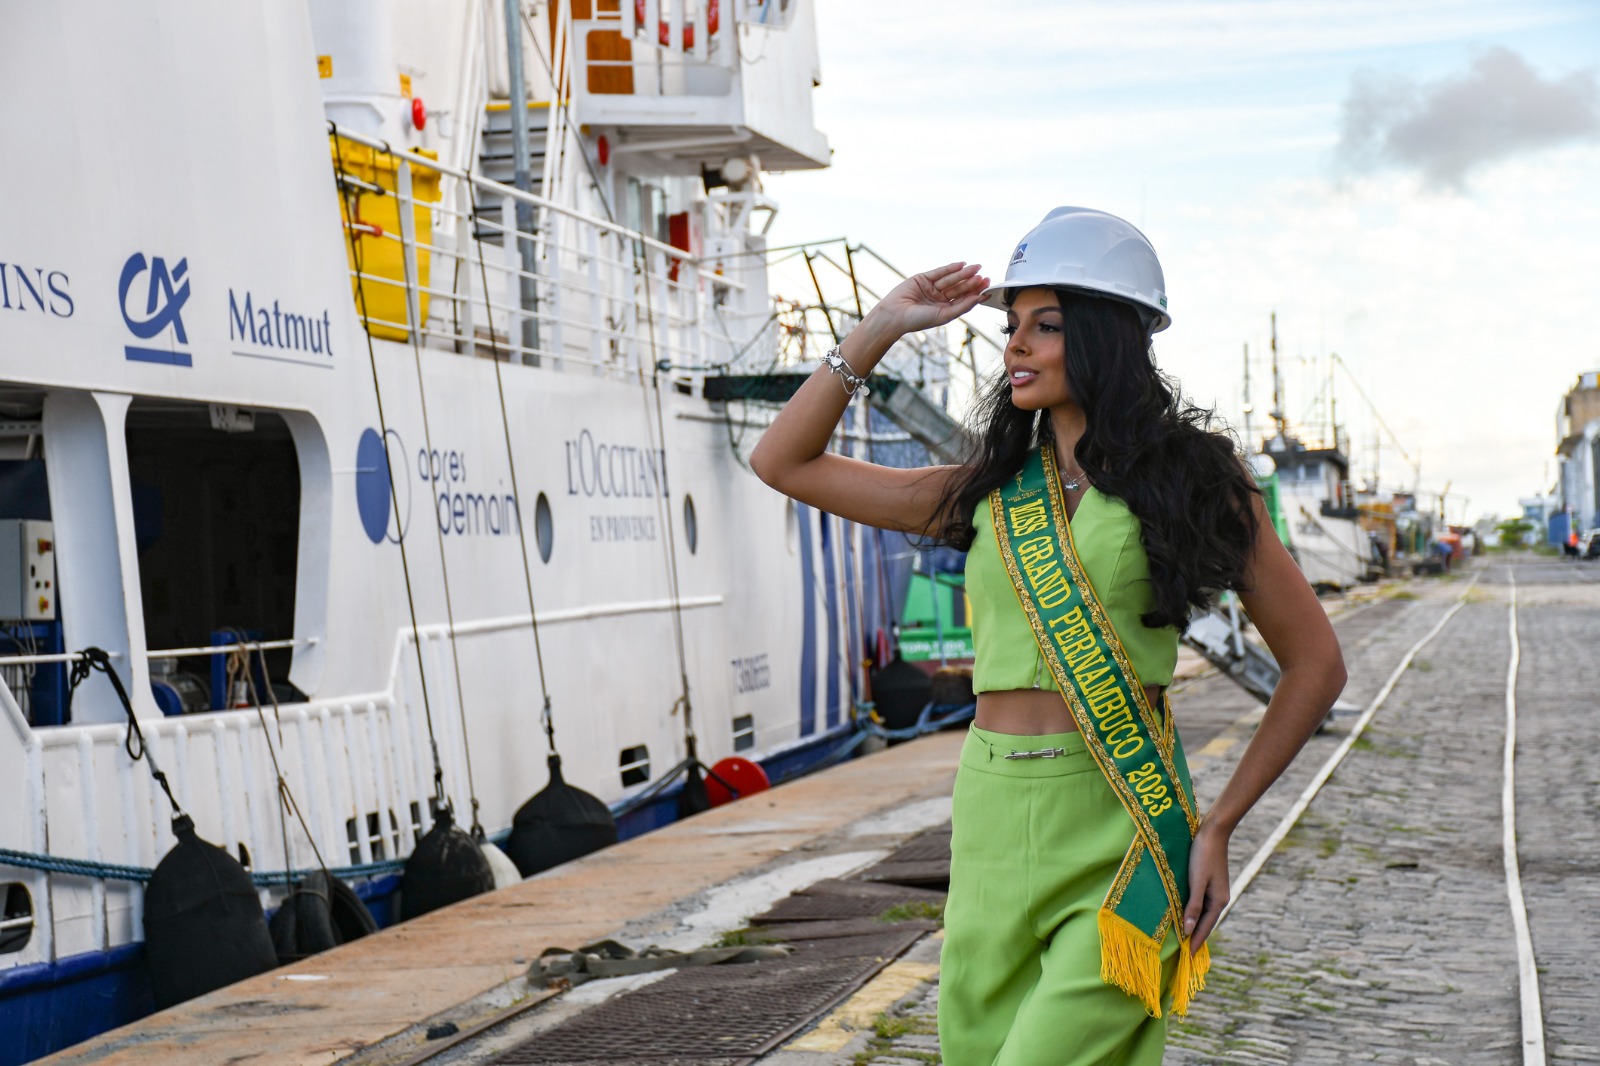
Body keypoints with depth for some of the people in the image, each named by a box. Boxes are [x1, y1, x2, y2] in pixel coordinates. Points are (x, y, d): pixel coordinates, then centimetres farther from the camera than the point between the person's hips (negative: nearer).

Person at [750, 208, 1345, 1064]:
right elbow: (783, 462, 16)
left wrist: (1216, 826, -1)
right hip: (994, 820, 5)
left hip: (1119, 838, -5)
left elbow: (1315, 663, 5)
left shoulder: (1187, 479, 1)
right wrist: (883, 327, 10)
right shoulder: (990, 493, 12)